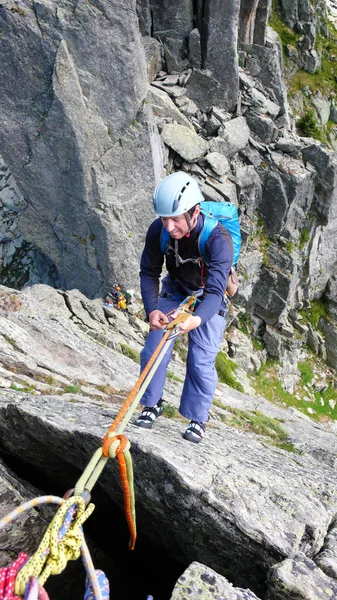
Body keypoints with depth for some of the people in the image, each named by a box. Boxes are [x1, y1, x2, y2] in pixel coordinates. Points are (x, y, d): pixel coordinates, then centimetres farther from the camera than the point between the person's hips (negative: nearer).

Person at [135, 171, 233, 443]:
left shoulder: (218, 238, -37)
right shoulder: (158, 231, -25)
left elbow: (215, 290, -41)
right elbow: (149, 273, -16)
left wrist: (196, 319, -60)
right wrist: (152, 310, -32)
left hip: (209, 299, -3)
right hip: (174, 291, 4)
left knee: (201, 361, -9)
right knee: (153, 351, -4)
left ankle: (198, 419, 11)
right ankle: (152, 404, 17)